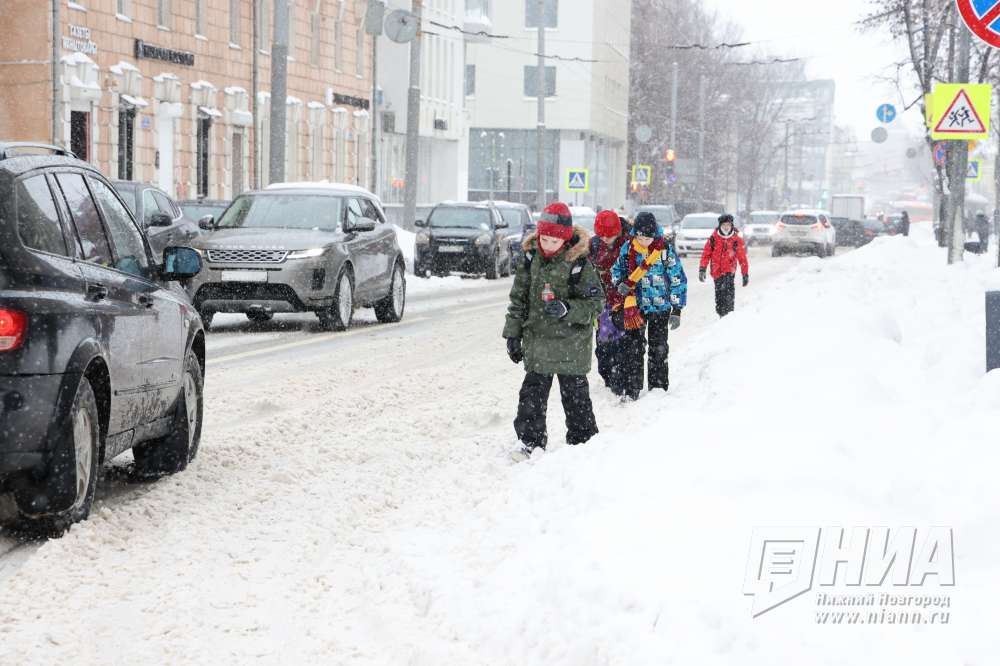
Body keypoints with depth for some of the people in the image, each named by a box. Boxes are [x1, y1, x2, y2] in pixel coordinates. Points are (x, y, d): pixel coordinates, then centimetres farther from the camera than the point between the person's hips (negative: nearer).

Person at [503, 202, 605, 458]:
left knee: (575, 394, 8)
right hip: (537, 339, 4)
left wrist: (567, 309, -25)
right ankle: (531, 442, 12)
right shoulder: (531, 258, 1)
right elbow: (518, 298, 8)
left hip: (571, 343, -4)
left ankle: (583, 441, 22)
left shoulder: (580, 263, -13)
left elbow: (595, 303, -9)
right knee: (532, 394, 4)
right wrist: (513, 334, 6)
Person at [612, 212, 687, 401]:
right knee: (633, 348, 0)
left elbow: (678, 279, -5)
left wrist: (677, 310, -7)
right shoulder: (628, 248, -3)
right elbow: (617, 269, 13)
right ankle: (632, 389, 6)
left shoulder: (665, 249, -10)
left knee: (659, 349, 8)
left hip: (660, 307, -2)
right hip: (635, 305, 2)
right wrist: (619, 284, -10)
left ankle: (659, 388, 20)